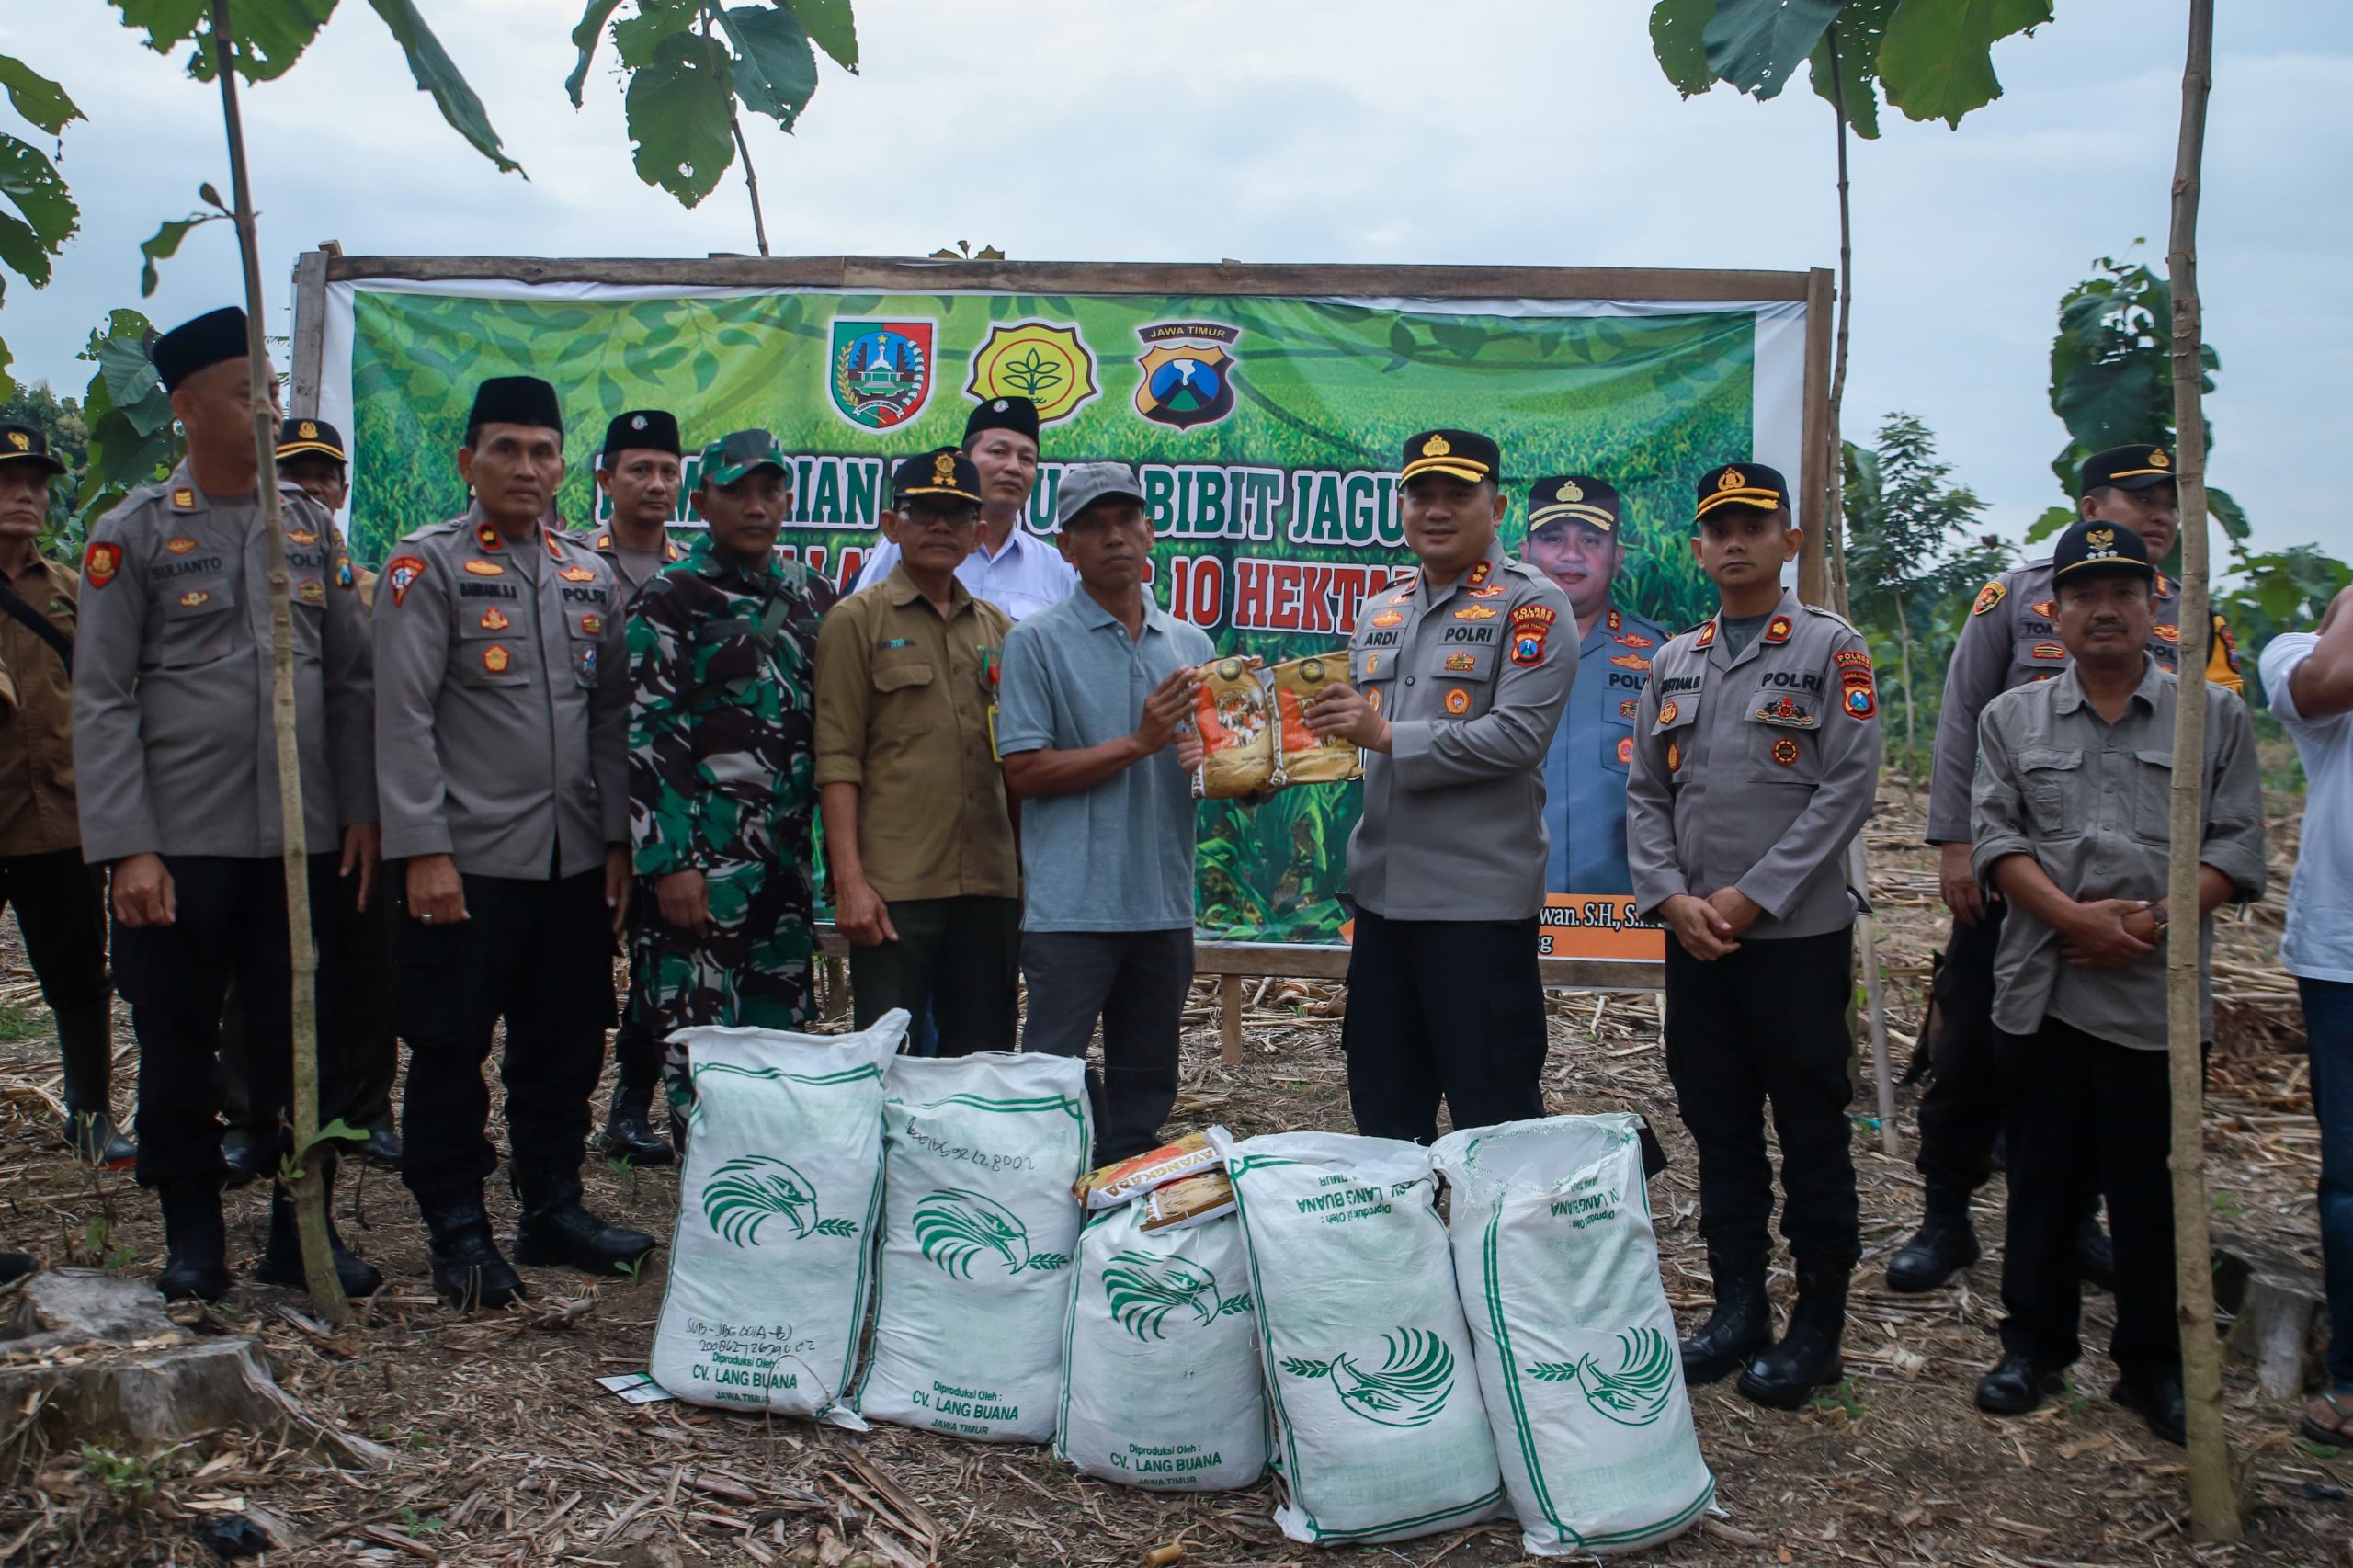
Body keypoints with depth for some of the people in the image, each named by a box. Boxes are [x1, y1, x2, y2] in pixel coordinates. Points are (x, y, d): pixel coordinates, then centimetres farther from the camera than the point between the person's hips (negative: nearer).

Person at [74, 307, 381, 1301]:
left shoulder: (309, 526, 10)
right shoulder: (133, 533, -1)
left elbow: (351, 682, 11)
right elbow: (102, 701, -5)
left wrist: (362, 811, 4)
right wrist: (125, 848, -11)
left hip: (306, 843, 3)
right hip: (181, 845, -3)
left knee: (305, 1046, 7)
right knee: (177, 1050, 8)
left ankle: (303, 1232, 19)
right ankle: (192, 1235, 23)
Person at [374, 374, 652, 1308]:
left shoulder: (590, 579, 13)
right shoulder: (427, 566, -2)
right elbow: (403, 717, -9)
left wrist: (617, 841, 7)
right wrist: (424, 850, -15)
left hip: (576, 861, 5)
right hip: (468, 861, -5)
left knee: (565, 1048, 11)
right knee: (450, 1051, 4)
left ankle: (553, 1210, 25)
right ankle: (458, 1231, 16)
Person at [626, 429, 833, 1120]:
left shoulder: (811, 601, 13)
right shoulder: (669, 601, -3)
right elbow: (646, 738, -9)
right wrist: (668, 863, -15)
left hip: (788, 859, 6)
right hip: (704, 861, -5)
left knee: (781, 1032, 11)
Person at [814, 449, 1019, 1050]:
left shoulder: (998, 629, 16)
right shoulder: (857, 619, 3)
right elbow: (837, 758, -5)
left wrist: (1028, 873, 13)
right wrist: (849, 879, -13)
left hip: (989, 886, 5)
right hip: (893, 887, -4)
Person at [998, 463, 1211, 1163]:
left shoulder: (1190, 644, 13)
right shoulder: (1036, 641, -2)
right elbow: (1023, 772, -8)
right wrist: (1137, 743, -14)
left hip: (1163, 901, 5)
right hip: (1073, 903, -5)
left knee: (1145, 1092, 13)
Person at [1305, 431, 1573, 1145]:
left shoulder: (1530, 604, -6)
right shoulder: (1379, 612, 15)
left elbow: (1518, 736, -18)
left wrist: (1387, 734, -21)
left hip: (1481, 898, -7)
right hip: (1383, 891, 7)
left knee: (1492, 1112, 2)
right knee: (1384, 1110, 17)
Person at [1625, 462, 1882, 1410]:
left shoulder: (1832, 649, -2)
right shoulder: (1673, 664, 12)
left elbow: (1849, 788, -10)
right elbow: (1645, 795, 10)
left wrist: (1751, 896, -14)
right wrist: (1673, 899, -6)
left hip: (1798, 934, -4)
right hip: (1693, 938, 5)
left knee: (1811, 1133, 4)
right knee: (1718, 1127, 12)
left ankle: (1818, 1324, 17)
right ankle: (1738, 1306, 24)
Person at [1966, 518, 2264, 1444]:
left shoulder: (2214, 715, 7)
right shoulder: (2012, 719, 10)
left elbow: (2237, 845, 1)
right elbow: (1995, 836, 0)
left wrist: (2154, 922, -13)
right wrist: (2072, 915, -14)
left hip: (2159, 994, -1)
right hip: (2042, 989, 1)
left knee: (2153, 1187, 6)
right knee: (2042, 1177, 10)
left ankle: (2153, 1365, 21)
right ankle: (2034, 1347, 23)